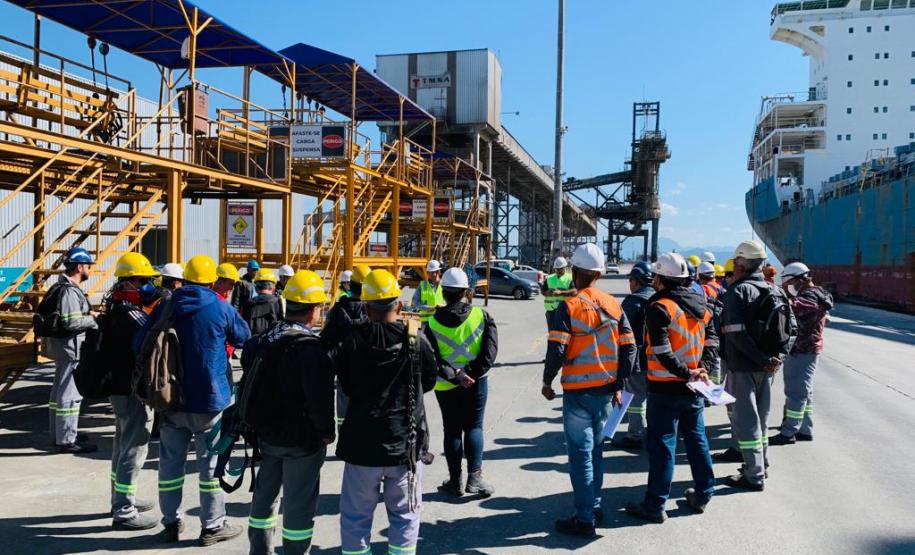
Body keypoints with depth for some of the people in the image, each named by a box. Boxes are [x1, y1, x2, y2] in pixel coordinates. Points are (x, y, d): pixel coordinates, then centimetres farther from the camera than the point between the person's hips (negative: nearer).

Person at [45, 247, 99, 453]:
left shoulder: (67, 287, 14)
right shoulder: (69, 290, -19)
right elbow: (71, 322, -26)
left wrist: (88, 313, 9)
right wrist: (93, 320, -12)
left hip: (63, 346, 11)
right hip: (70, 347, -11)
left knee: (60, 390, 18)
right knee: (70, 393, -6)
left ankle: (59, 434, 31)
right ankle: (67, 440, -1)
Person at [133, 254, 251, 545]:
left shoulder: (165, 308, 0)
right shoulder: (221, 308, -8)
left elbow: (139, 345, 3)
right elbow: (244, 337, 6)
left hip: (171, 399, 3)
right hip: (210, 400, -3)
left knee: (170, 463, 14)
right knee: (211, 463, 7)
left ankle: (171, 523, 24)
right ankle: (212, 526, 14)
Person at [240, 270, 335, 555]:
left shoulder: (260, 342, 3)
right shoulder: (311, 347, -22)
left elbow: (248, 387, 11)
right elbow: (321, 398, -25)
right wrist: (326, 432, -9)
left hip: (266, 435, 7)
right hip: (302, 439, -7)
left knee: (264, 497, 20)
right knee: (298, 504, 6)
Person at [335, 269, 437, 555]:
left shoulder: (353, 341, -11)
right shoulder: (417, 340, -10)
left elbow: (346, 386, 2)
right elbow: (430, 380, 6)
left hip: (363, 442, 0)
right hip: (406, 442, 1)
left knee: (356, 514, 13)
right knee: (404, 513, 15)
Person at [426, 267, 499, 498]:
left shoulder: (433, 322, -6)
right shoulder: (481, 316, -6)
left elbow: (431, 358, -13)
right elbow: (491, 349, -11)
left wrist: (454, 376, -14)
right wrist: (472, 374, -11)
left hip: (446, 385, 0)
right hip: (476, 383, 0)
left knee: (452, 430, 11)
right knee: (474, 427, 12)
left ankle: (455, 481, 17)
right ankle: (475, 477, 5)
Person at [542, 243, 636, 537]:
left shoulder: (568, 307, -13)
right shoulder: (614, 305, 3)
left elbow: (557, 351, -16)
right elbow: (628, 347, 5)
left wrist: (547, 382, -1)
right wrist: (618, 384, 13)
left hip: (578, 392, -6)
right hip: (606, 390, 6)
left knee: (580, 454, 1)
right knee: (595, 449, 19)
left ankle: (585, 518, 5)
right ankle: (594, 505, 28)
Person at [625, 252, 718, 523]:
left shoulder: (660, 307, -15)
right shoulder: (700, 305, 9)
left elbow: (662, 351, -23)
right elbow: (712, 341, 9)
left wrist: (686, 373, -16)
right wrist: (700, 368, -1)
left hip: (665, 388, -7)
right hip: (694, 388, 7)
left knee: (662, 444, -1)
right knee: (697, 439, 18)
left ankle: (655, 505, 5)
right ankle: (703, 495, 29)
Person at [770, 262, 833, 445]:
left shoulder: (811, 297, -18)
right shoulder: (809, 294, 16)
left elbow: (790, 306, -35)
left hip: (803, 352, -10)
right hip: (799, 350, 10)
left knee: (796, 392, -5)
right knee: (803, 392, 15)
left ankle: (788, 433, -1)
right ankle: (805, 430, 23)